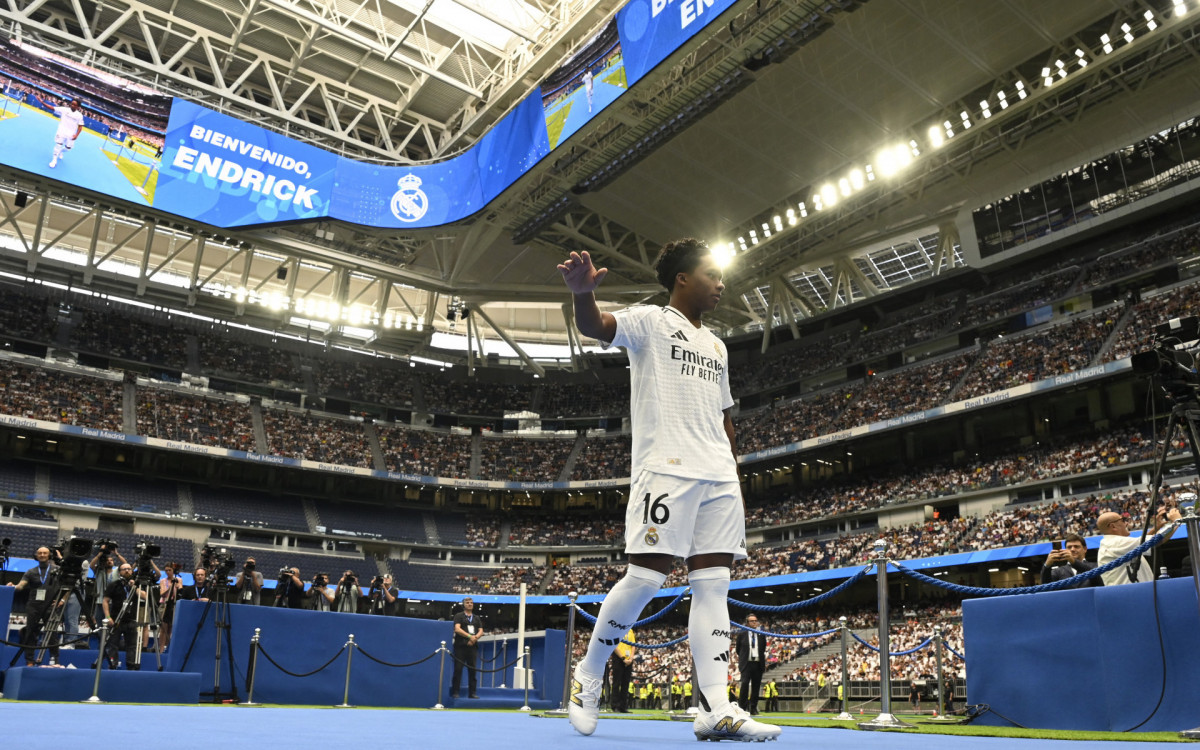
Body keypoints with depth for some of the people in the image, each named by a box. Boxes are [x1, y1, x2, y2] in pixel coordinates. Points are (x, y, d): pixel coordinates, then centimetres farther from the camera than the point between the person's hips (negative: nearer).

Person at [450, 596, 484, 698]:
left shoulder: (477, 618, 20)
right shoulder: (459, 616, 6)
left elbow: (481, 631, 12)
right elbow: (457, 629, -8)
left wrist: (475, 638, -9)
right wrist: (469, 636, -16)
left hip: (473, 646, 4)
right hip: (460, 646, -4)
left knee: (473, 670, 1)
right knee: (458, 669, -5)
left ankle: (472, 692, 4)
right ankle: (455, 692, -1)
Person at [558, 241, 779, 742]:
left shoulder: (716, 346, 26)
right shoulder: (651, 321, 5)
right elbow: (596, 326, -14)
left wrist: (734, 476, 21)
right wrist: (583, 292, -37)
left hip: (718, 476, 7)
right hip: (666, 468, -7)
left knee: (713, 583, -2)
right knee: (645, 576, -11)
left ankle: (715, 709, -5)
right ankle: (587, 677, 9)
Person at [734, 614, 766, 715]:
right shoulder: (741, 634, 4)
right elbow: (737, 648, 12)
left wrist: (764, 655, 8)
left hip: (758, 664, 3)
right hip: (746, 663, -3)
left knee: (756, 686, 4)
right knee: (745, 684, -15)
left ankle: (753, 709, 11)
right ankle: (742, 708, -10)